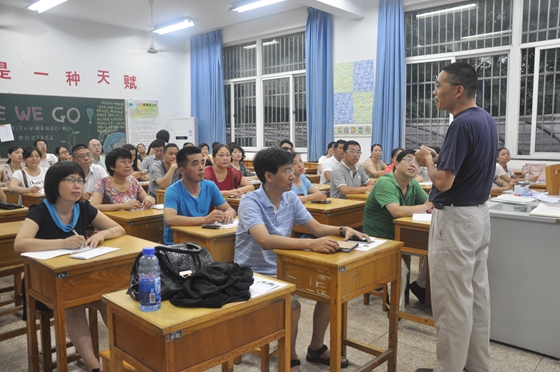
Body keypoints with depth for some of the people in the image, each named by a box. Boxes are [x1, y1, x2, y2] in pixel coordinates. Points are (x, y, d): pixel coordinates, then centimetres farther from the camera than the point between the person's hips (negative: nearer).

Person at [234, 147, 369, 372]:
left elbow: (317, 227, 5)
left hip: (282, 268, 7)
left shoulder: (290, 198, -1)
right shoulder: (250, 202, -23)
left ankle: (316, 348, 16)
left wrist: (343, 230, -14)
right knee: (292, 304, -29)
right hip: (254, 273, -7)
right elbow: (265, 241, -39)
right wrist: (310, 244, -48)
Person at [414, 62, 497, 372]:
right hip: (479, 214, 10)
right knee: (477, 293, 17)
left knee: (451, 299, 1)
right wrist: (440, 158, 14)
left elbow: (443, 181, -24)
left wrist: (428, 160, -7)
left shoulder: (462, 125, -21)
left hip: (455, 219, -10)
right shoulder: (487, 121, 10)